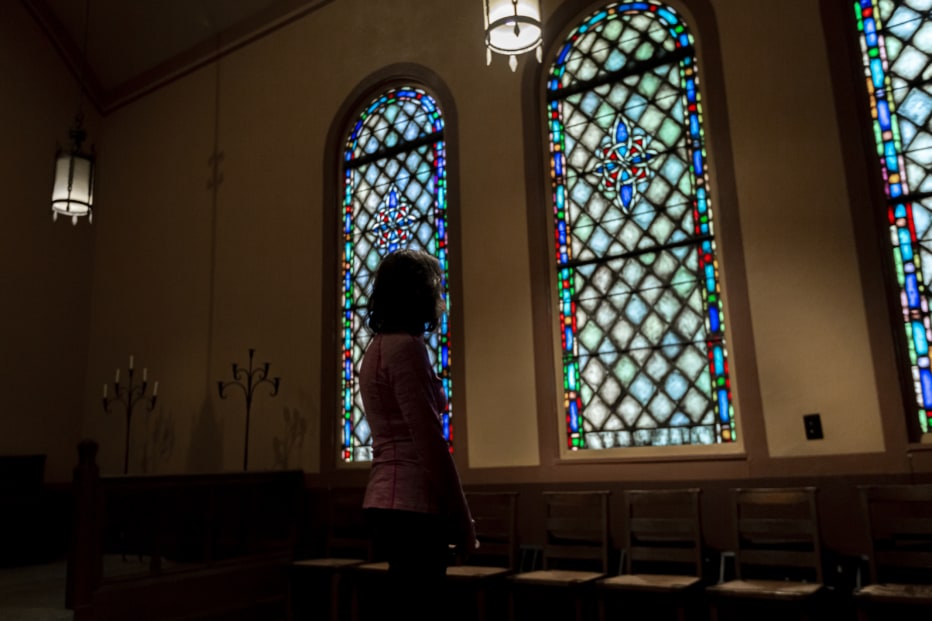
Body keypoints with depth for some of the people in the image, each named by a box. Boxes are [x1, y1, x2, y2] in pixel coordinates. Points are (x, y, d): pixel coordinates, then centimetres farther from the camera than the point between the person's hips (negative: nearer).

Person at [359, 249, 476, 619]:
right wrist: (462, 518, -11)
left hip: (388, 501, 10)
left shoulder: (378, 347, 16)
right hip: (413, 506, -10)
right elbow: (429, 442, -18)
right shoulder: (406, 347, -13)